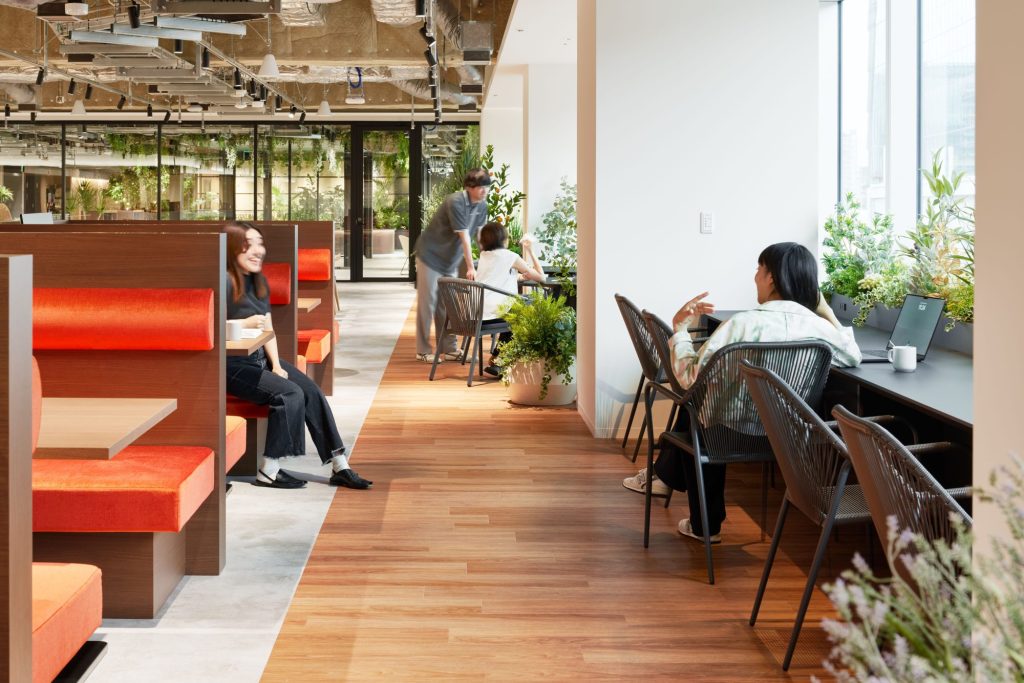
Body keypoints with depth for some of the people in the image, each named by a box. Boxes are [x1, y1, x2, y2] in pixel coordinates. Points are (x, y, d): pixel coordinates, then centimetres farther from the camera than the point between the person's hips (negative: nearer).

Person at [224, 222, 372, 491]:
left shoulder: (259, 281, 12)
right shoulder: (225, 282, -14)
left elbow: (268, 328, 10)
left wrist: (276, 364, -2)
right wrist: (245, 323, -24)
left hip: (260, 359, 8)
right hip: (232, 366, -8)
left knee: (312, 391, -8)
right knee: (290, 394, -24)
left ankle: (339, 467, -6)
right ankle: (267, 471, -12)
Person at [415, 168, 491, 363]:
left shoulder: (482, 206, -1)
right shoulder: (456, 202, -25)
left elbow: (480, 235, 3)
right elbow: (464, 237, -28)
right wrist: (470, 268, -29)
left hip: (450, 260, 7)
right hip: (431, 256, -7)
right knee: (428, 302, -3)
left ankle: (448, 349, 13)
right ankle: (423, 350, 3)